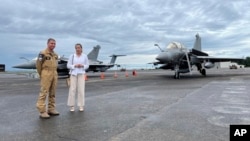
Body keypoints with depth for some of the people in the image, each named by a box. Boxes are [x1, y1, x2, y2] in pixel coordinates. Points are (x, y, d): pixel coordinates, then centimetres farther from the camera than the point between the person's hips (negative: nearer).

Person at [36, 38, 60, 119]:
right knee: (44, 93, -6)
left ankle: (51, 109, 19)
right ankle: (42, 112, -2)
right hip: (46, 75, -7)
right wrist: (41, 75, 1)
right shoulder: (43, 53, -8)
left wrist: (54, 73, 12)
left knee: (52, 93, 10)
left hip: (54, 75, 7)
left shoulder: (55, 55, 14)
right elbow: (38, 64, -5)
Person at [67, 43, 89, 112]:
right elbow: (68, 65, -1)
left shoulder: (85, 56, 3)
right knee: (72, 89, -3)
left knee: (81, 90, -3)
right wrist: (75, 65, -17)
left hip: (81, 74, 0)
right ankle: (72, 106, 7)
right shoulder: (72, 56, 1)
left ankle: (81, 106, 6)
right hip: (73, 74, 0)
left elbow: (87, 65, 7)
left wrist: (82, 66, -14)